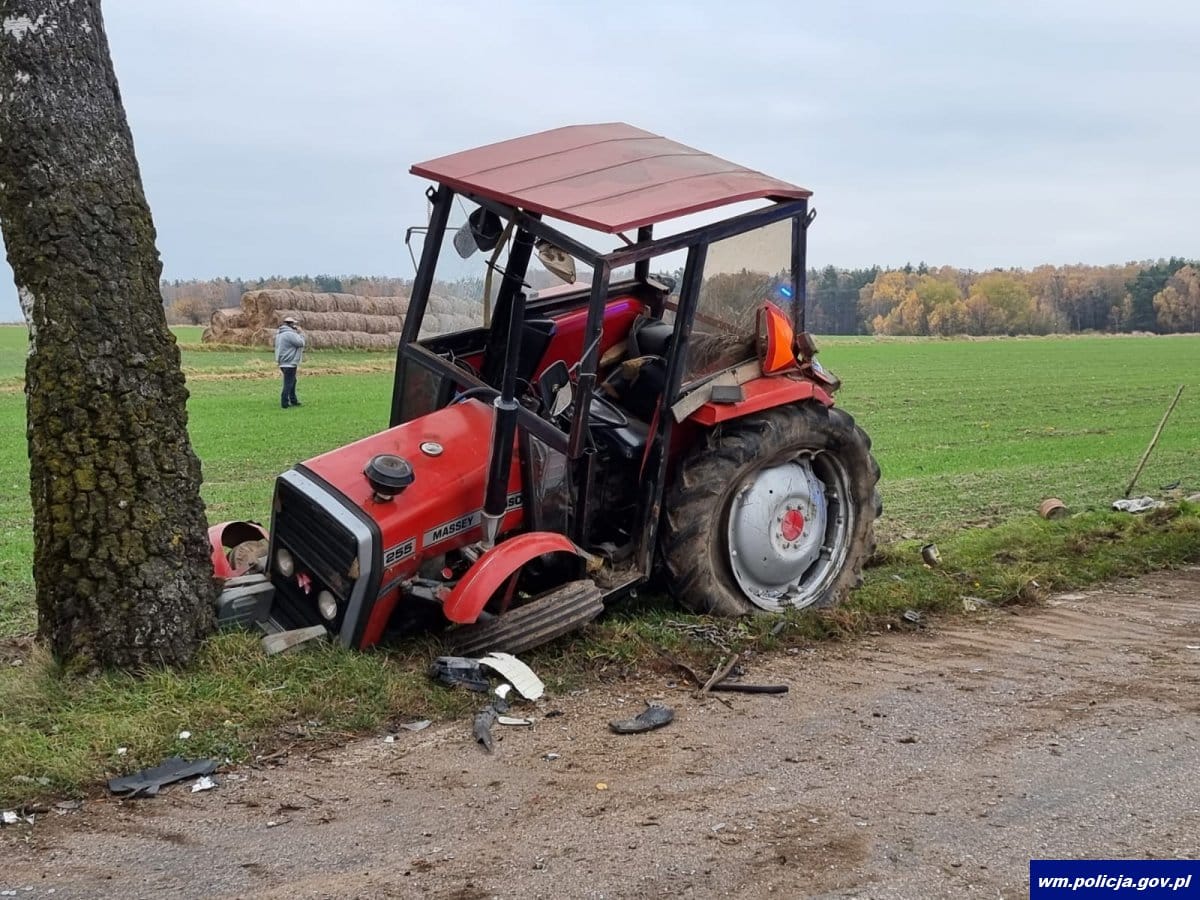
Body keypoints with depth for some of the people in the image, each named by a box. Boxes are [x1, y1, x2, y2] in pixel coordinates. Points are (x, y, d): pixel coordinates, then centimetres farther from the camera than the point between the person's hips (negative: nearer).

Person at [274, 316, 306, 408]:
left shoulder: (280, 333, 13)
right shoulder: (290, 334, -20)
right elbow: (301, 343, -18)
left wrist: (298, 333, 7)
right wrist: (300, 333, -6)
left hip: (283, 362, 11)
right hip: (289, 363, -11)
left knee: (292, 381, 22)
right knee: (288, 383, -5)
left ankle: (293, 401, 29)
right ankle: (285, 403, -3)